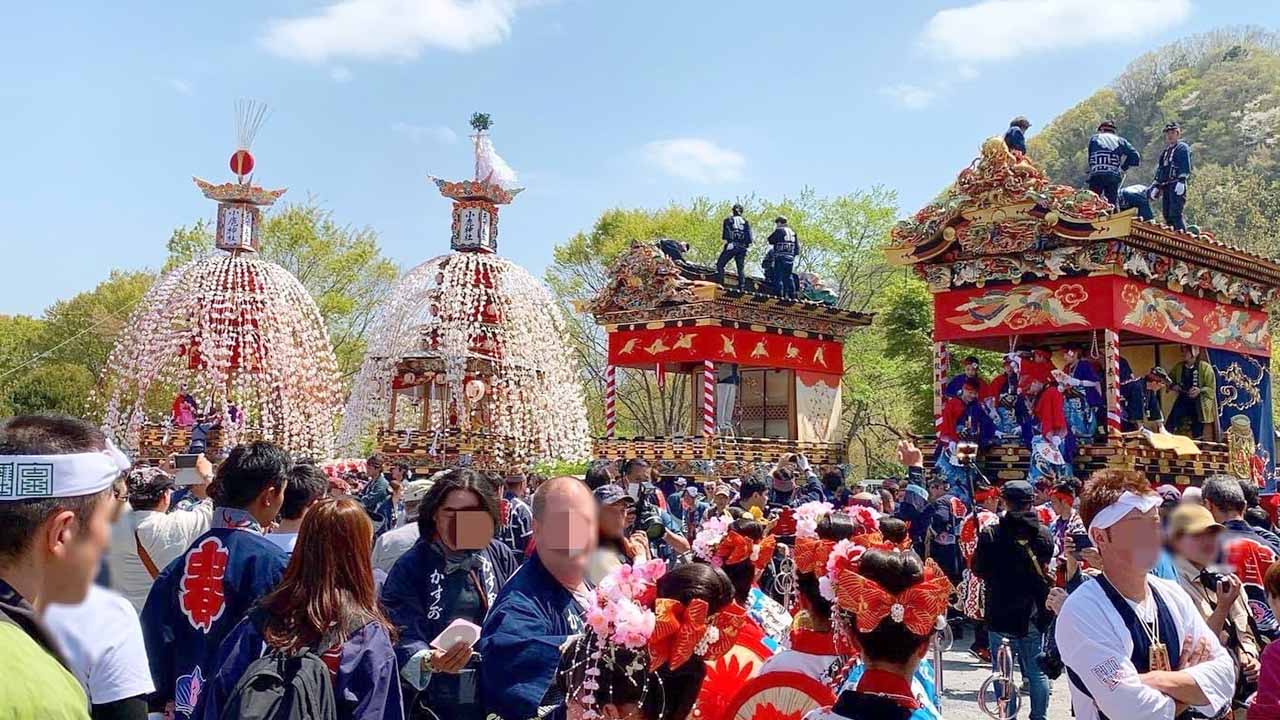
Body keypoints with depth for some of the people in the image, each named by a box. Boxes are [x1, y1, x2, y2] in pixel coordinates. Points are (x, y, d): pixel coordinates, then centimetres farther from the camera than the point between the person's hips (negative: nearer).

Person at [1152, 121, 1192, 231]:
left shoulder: (1182, 148, 1)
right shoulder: (1165, 151, 26)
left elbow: (1186, 167, -10)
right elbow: (1159, 169, 29)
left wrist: (1181, 181, -22)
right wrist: (1156, 185, 23)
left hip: (1177, 184, -8)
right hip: (1165, 185, 8)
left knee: (1175, 214, -17)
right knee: (1166, 214, 6)